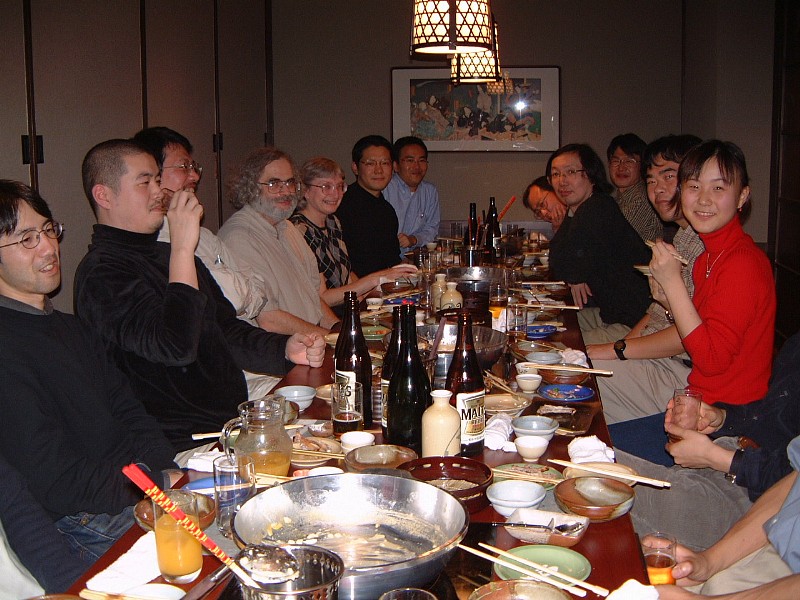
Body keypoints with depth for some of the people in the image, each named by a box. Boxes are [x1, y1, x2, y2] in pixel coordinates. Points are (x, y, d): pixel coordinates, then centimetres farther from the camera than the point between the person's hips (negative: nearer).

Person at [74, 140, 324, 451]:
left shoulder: (165, 254, 18)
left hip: (235, 423, 9)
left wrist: (285, 349, 5)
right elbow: (177, 347, -26)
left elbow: (226, 330, 23)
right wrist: (182, 249, -21)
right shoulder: (101, 273, -12)